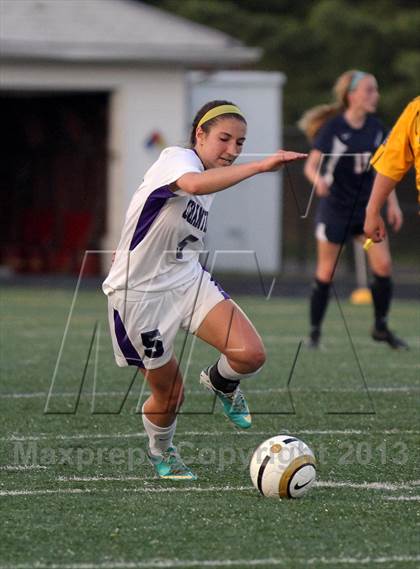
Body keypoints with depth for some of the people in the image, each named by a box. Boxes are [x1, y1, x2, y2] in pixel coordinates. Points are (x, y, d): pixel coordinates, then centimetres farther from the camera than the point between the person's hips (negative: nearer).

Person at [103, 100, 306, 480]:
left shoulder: (211, 177, 7)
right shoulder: (177, 159, -20)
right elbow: (194, 184, -46)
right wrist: (261, 166, -49)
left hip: (187, 278, 7)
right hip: (140, 292, -7)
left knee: (251, 355, -17)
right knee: (169, 395, 6)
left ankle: (220, 382, 19)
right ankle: (160, 451, 40)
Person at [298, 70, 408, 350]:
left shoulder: (375, 127, 1)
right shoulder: (333, 128, -15)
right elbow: (311, 165, -19)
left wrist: (393, 203, 7)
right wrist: (319, 180, -41)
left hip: (366, 208, 5)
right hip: (335, 209, -5)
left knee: (383, 265, -6)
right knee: (326, 274, 1)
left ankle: (381, 327, 10)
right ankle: (315, 332, 15)